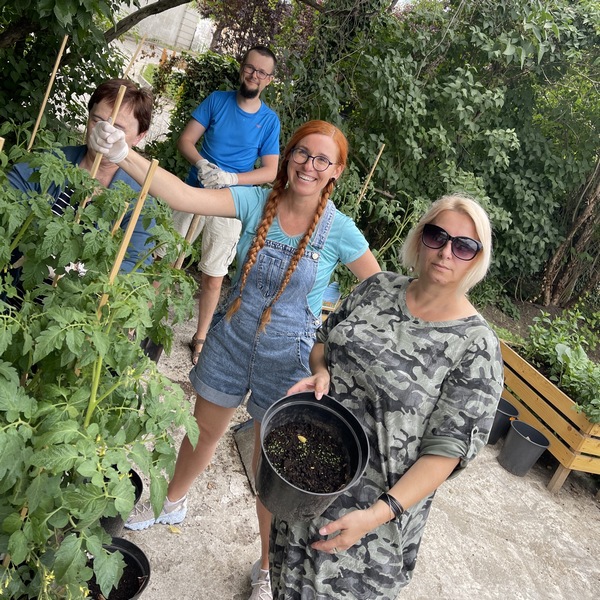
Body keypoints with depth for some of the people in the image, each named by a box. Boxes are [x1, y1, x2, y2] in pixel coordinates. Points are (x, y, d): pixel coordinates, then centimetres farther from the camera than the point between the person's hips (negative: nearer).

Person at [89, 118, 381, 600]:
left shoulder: (339, 230, -14)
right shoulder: (257, 201, -9)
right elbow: (185, 197, -21)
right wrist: (124, 155, -31)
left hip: (287, 353, -2)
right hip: (232, 336, 3)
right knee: (203, 431, 23)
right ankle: (173, 503, 55)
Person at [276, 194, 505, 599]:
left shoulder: (476, 346, -19)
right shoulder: (378, 287, -5)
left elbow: (447, 450, -19)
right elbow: (325, 338, 9)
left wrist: (380, 514, -27)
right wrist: (321, 371, -13)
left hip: (383, 496, -4)